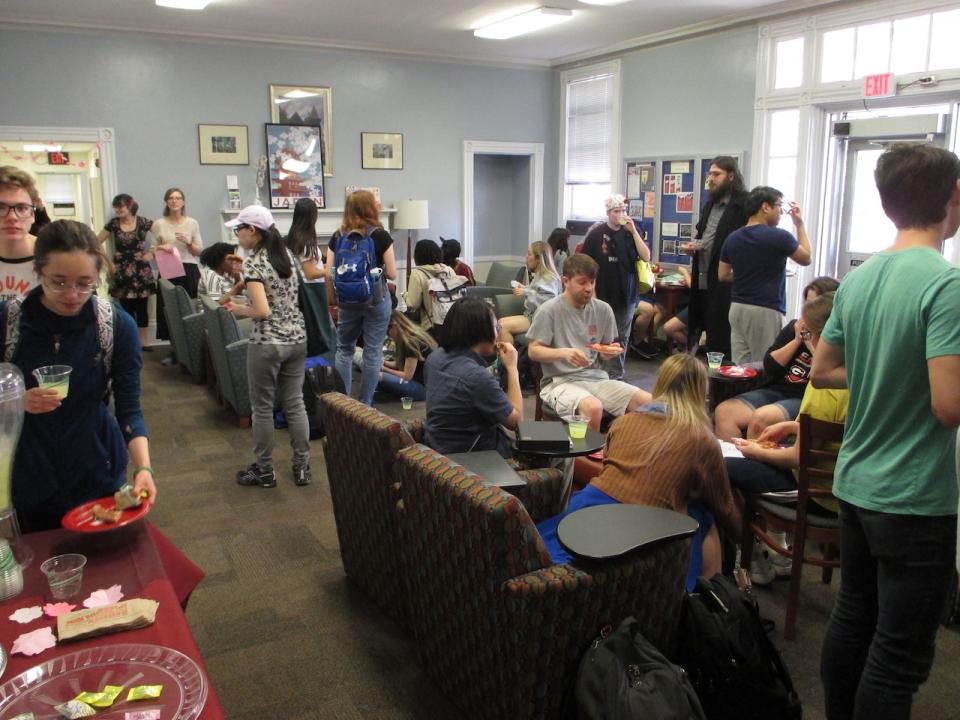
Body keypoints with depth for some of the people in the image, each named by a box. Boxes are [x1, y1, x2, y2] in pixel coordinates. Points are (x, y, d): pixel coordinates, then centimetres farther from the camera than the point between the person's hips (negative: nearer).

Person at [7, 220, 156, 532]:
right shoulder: (8, 320, -11)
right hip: (27, 482, 1)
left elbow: (129, 409, -10)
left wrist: (143, 467, -23)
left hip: (98, 477, 0)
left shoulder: (118, 325, -12)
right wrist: (19, 402, -23)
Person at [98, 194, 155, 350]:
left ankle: (143, 342, 12)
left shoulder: (143, 222, -3)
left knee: (141, 307, 4)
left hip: (140, 271, -1)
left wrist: (152, 253, -11)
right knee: (126, 308, 2)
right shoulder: (113, 224, 2)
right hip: (122, 272, 1)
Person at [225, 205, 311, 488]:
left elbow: (263, 311, -23)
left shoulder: (252, 262, -15)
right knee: (295, 404, 13)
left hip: (267, 344, -7)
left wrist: (238, 310, -5)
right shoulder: (287, 254, 7)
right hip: (297, 338, 7)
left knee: (263, 408, 7)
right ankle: (302, 467, 18)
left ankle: (264, 471, 19)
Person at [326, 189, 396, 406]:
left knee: (344, 349, 16)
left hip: (347, 300, 3)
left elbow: (329, 273, -1)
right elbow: (392, 274, -8)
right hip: (376, 299, -3)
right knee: (373, 352, 6)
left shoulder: (337, 237, 0)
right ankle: (365, 405, 12)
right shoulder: (381, 236, -8)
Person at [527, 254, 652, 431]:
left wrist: (610, 352, -5)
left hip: (596, 377, 5)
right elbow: (534, 351, -5)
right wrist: (564, 353, -22)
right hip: (560, 380, -5)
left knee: (648, 402, -16)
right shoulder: (549, 310, -5)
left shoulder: (603, 310, 10)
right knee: (593, 408, -36)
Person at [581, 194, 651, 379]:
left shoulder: (632, 231, 5)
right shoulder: (596, 234, -4)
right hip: (603, 294, -3)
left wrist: (633, 231, -12)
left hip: (627, 294, 3)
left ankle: (615, 375, 15)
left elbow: (646, 257, -5)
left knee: (621, 337, 7)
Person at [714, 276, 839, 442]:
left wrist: (812, 343, -10)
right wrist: (797, 340, 0)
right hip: (775, 390, 6)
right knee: (724, 411, -17)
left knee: (760, 418, -33)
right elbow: (770, 366, 10)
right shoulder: (795, 327, 17)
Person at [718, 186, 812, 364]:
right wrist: (799, 224, 12)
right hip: (765, 310, -6)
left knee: (739, 368, 6)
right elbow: (806, 258, 7)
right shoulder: (778, 236, -10)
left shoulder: (732, 238, 6)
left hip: (737, 308, 6)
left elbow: (723, 275, 13)